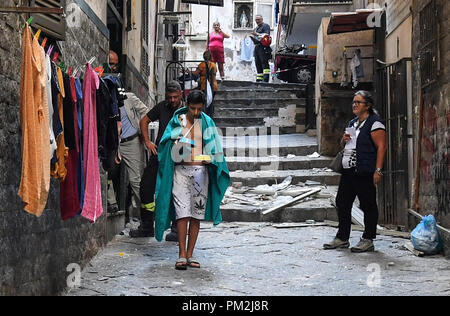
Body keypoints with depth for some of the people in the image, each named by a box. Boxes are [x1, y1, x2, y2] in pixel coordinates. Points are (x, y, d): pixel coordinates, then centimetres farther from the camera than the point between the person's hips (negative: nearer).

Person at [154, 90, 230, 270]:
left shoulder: (207, 123, 10)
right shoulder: (177, 121, 7)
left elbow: (214, 149, 9)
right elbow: (166, 144, 5)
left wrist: (209, 159, -12)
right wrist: (176, 149, -15)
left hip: (201, 171, 2)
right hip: (181, 170, -2)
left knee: (196, 214, 4)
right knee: (182, 213, -10)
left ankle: (190, 254, 12)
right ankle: (182, 255, -6)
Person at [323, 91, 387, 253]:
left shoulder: (374, 123, -8)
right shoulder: (352, 123, 19)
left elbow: (381, 146, -14)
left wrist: (378, 170, -21)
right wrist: (344, 139, 6)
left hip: (365, 172, -9)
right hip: (348, 170, 9)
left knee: (368, 205, -1)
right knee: (342, 203, 10)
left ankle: (368, 240, 7)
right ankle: (342, 238, 20)